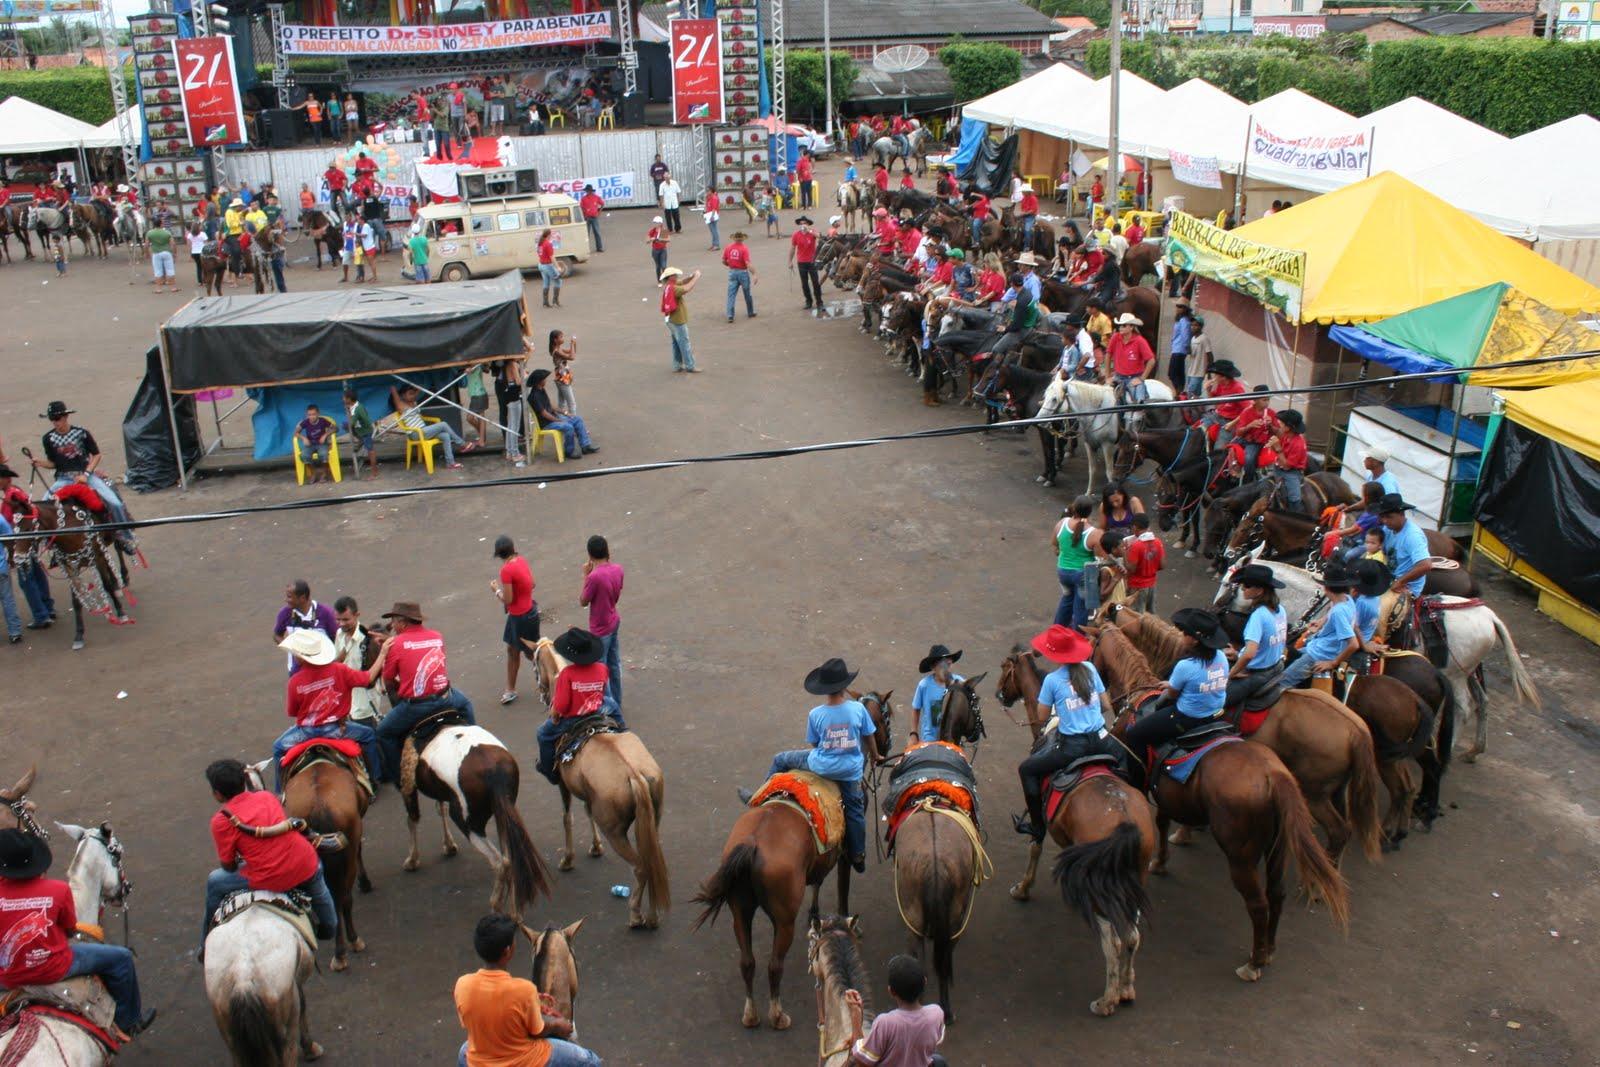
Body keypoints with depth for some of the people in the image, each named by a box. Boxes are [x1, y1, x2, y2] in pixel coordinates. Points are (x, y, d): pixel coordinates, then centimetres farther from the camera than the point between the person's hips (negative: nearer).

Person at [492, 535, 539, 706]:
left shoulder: (506, 570, -27)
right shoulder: (521, 560, -2)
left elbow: (507, 600, -23)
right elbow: (532, 584, 7)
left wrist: (496, 590, -5)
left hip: (522, 617, -9)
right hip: (528, 610, 9)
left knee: (530, 653, 9)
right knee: (512, 650, 19)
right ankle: (510, 689, 29)